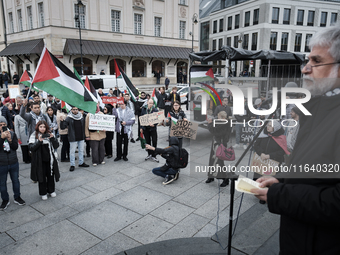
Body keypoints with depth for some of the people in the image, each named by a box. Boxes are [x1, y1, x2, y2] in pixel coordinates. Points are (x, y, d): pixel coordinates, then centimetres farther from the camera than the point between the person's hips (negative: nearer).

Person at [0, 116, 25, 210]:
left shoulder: (12, 134, -3)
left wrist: (10, 140, -22)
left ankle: (17, 197, 32)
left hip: (14, 163, 2)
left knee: (15, 180, 14)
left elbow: (16, 147, -7)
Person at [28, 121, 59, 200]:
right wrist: (39, 141, -27)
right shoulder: (34, 136, -5)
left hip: (50, 159, 2)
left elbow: (56, 146, -3)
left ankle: (51, 190, 32)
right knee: (42, 177, 8)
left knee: (51, 176, 13)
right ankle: (43, 193, 25)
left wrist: (52, 138, -19)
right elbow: (31, 148, -14)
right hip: (40, 160, -2)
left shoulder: (50, 134, 1)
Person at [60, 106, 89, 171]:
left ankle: (81, 163, 27)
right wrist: (62, 121, -27)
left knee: (81, 150, 14)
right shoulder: (69, 118, -7)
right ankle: (72, 165, 12)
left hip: (81, 137, 4)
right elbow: (62, 127, -9)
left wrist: (85, 135, 6)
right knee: (72, 151, 3)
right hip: (73, 138, -4)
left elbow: (84, 126, 10)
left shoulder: (81, 117, 4)